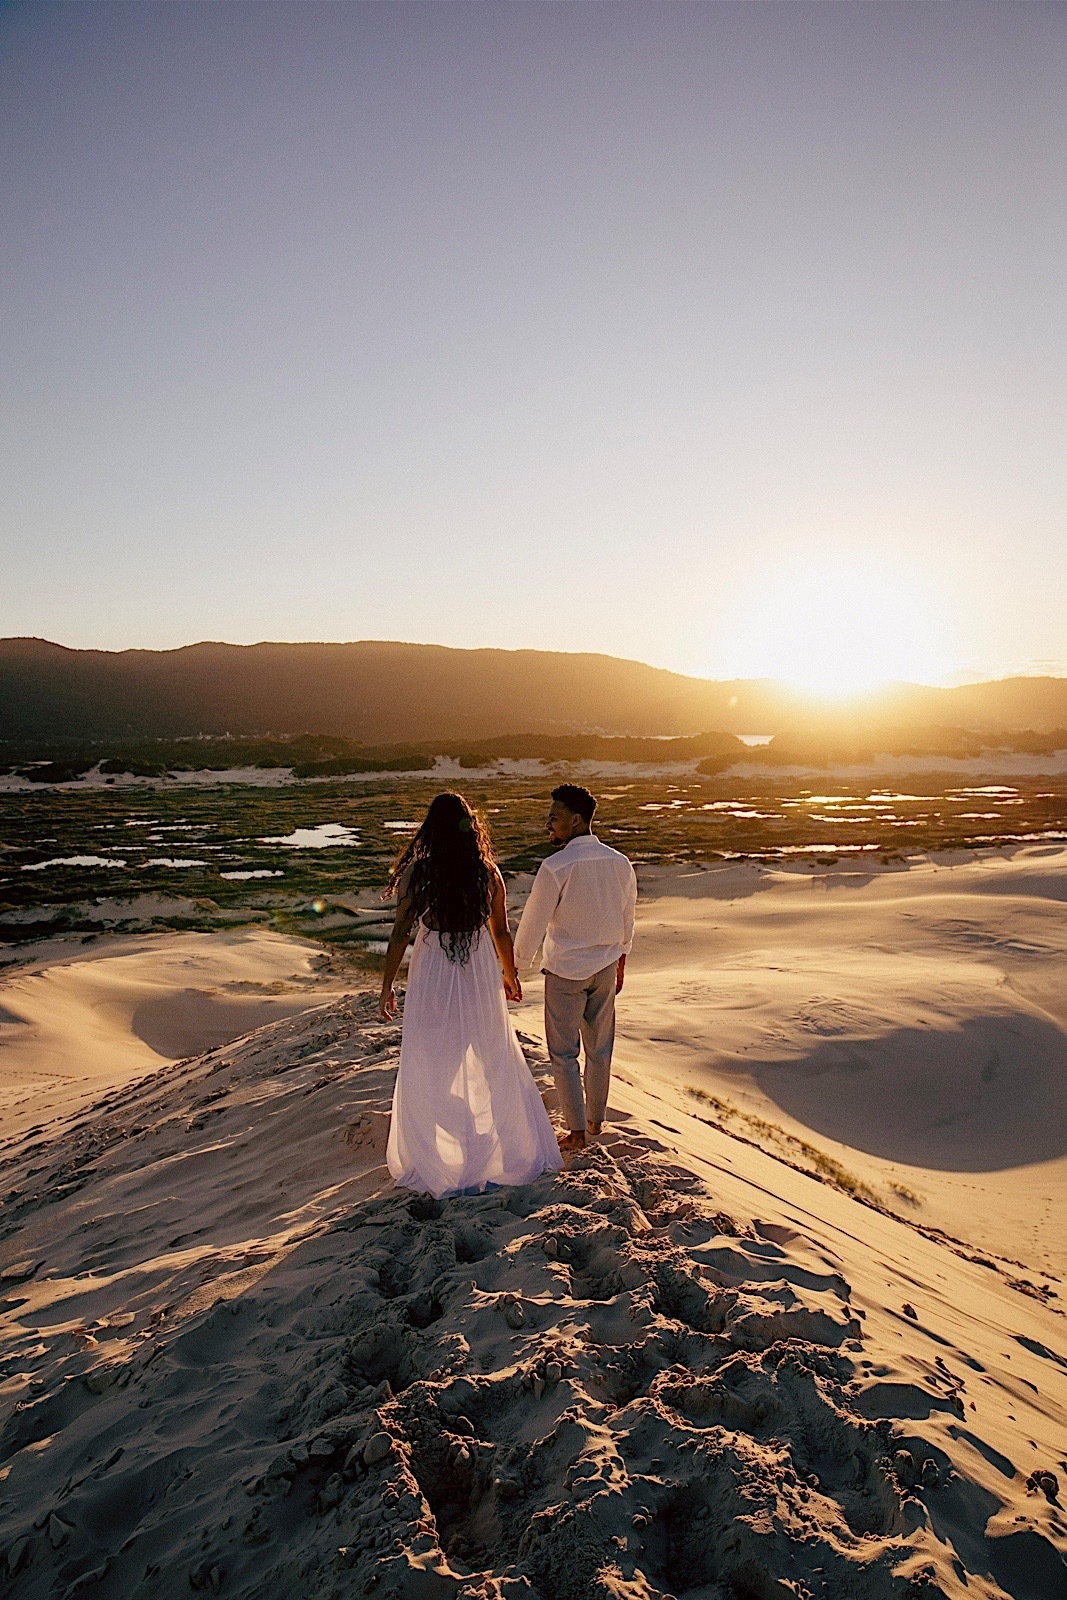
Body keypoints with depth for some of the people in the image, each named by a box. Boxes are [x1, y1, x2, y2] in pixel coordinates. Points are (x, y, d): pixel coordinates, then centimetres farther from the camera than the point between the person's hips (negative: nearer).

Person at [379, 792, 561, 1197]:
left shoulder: (415, 873, -12)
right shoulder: (488, 873, -7)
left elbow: (401, 934, -10)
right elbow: (501, 932, 0)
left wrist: (387, 986, 1)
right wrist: (510, 975, 15)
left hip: (432, 980, -2)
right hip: (480, 978, 2)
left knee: (429, 1072, 14)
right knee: (496, 1064, 17)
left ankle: (433, 1162, 27)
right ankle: (515, 1152, 31)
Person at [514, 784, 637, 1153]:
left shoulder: (556, 866, -20)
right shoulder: (619, 862, -2)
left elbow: (533, 923, -13)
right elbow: (627, 918, 9)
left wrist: (517, 967, 0)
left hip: (565, 970, -5)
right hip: (605, 968, 6)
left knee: (564, 1052, 8)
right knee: (600, 1048, 18)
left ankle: (577, 1131, 13)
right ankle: (596, 1119, 33)